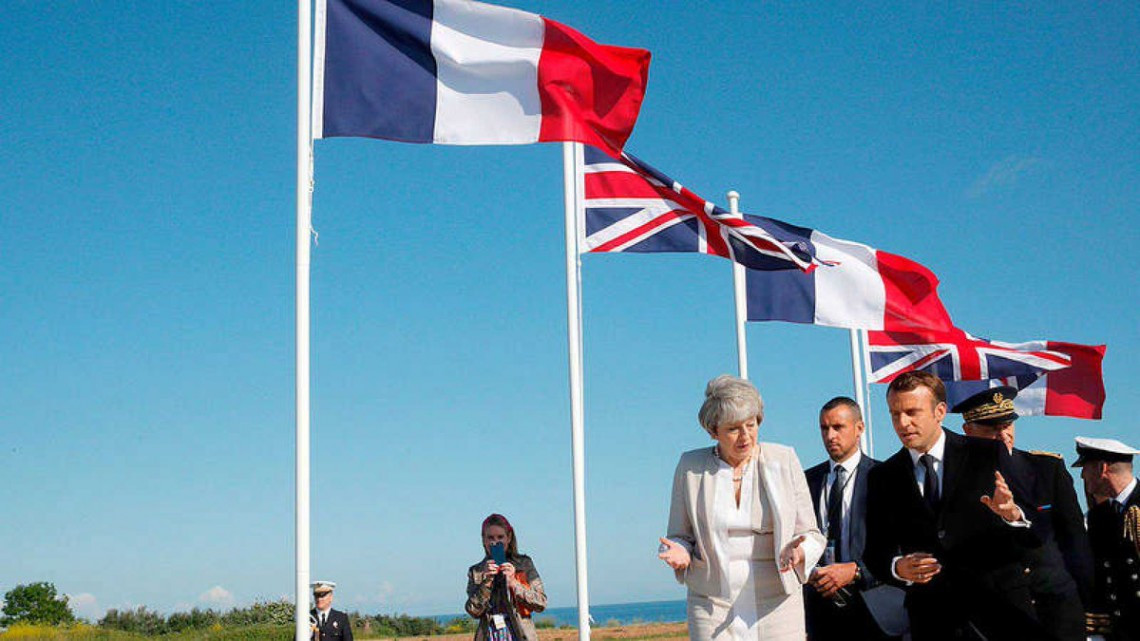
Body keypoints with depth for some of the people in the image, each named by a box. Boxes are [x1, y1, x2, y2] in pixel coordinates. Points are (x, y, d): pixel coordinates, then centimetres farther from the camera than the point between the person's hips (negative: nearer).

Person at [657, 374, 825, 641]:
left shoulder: (783, 460, 3)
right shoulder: (690, 467, 4)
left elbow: (811, 535, 7)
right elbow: (680, 536, 12)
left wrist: (798, 551, -15)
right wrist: (680, 552, -11)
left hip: (777, 607, 0)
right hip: (713, 607, 0)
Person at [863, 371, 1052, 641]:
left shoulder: (989, 455, 0)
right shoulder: (881, 478, 6)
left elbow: (1032, 537, -2)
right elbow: (875, 552, 5)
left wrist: (1013, 515, -24)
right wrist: (898, 568, -16)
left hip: (1001, 603, -2)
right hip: (931, 617, 2)